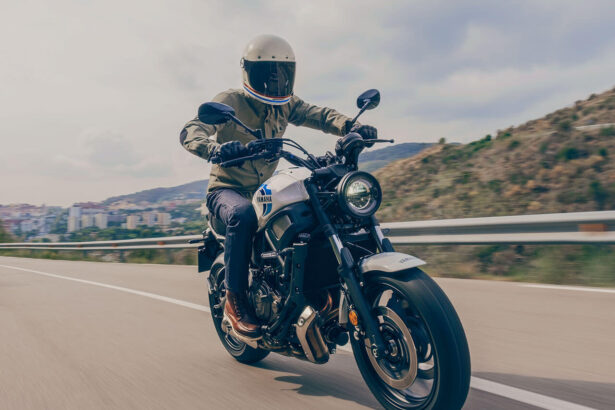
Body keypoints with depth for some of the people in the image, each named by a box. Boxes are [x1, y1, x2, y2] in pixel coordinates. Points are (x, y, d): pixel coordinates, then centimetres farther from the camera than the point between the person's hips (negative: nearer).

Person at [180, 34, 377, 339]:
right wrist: (214, 148, -49)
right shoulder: (230, 101, -11)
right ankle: (234, 300, -25)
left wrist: (350, 126, -30)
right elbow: (190, 131, -25)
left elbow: (318, 115, -7)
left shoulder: (285, 104, 7)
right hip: (227, 189, -5)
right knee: (243, 215, -39)